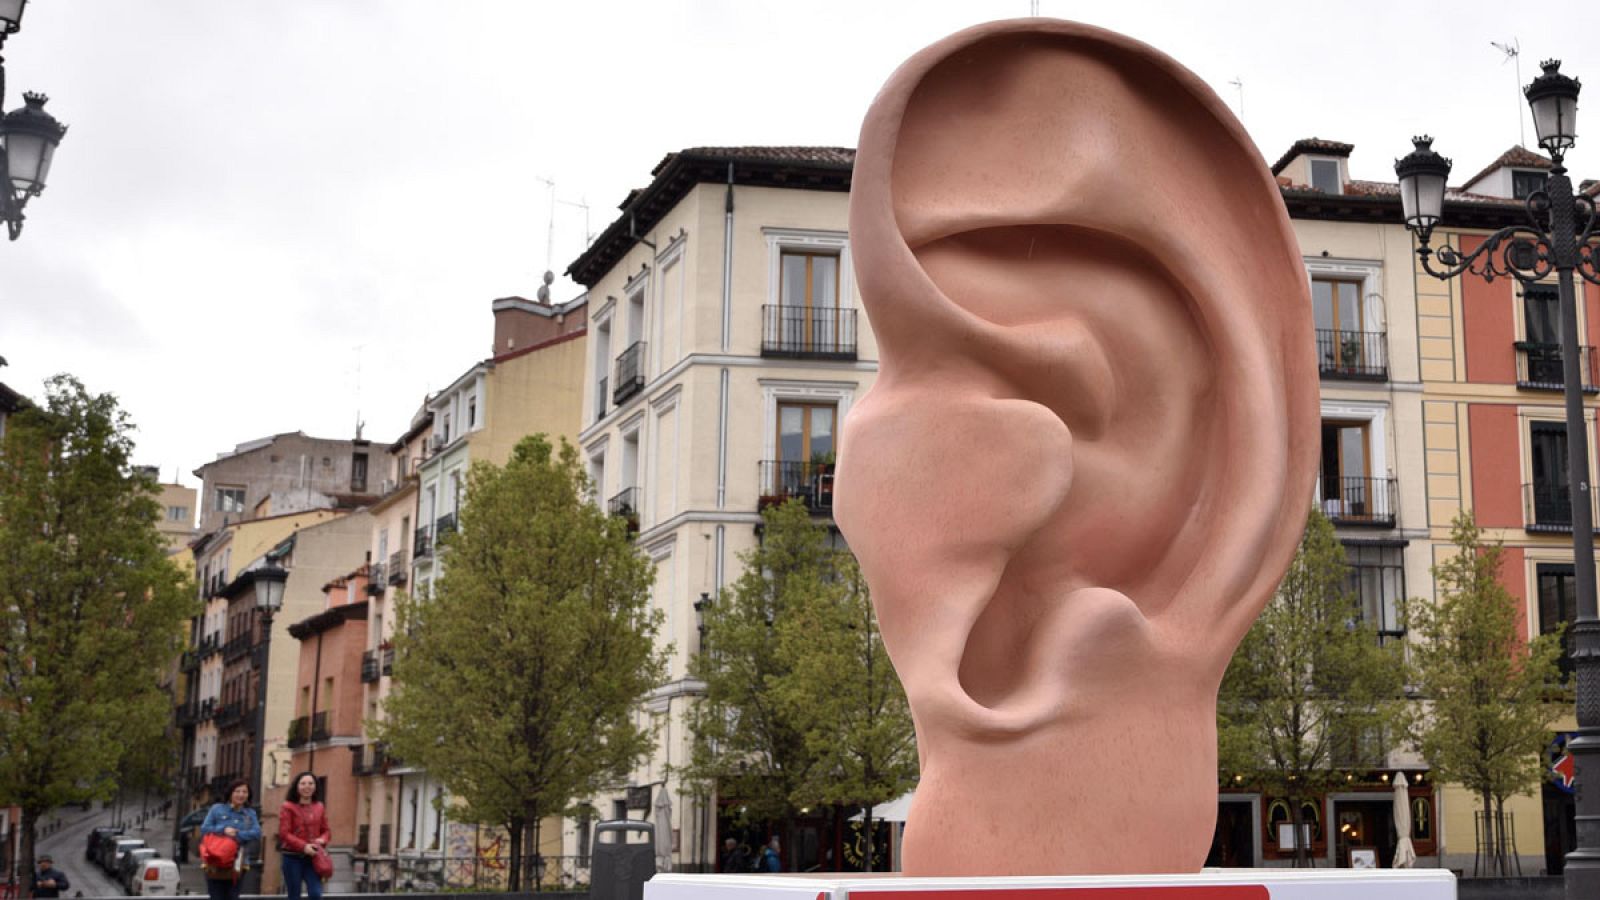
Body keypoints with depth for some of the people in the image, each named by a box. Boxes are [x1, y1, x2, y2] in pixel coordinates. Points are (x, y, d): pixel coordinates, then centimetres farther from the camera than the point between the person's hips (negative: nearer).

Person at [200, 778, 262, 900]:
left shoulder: (250, 814, 8)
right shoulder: (217, 809, 4)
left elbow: (257, 833, -6)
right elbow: (204, 829, -3)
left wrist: (237, 834, -19)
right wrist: (223, 830, -17)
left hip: (236, 865, 2)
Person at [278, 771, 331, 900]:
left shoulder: (319, 807, 10)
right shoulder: (288, 807, -4)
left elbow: (326, 831, 15)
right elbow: (284, 833, -11)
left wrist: (322, 840, -10)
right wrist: (304, 846, -22)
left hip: (313, 858, 3)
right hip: (293, 857, -3)